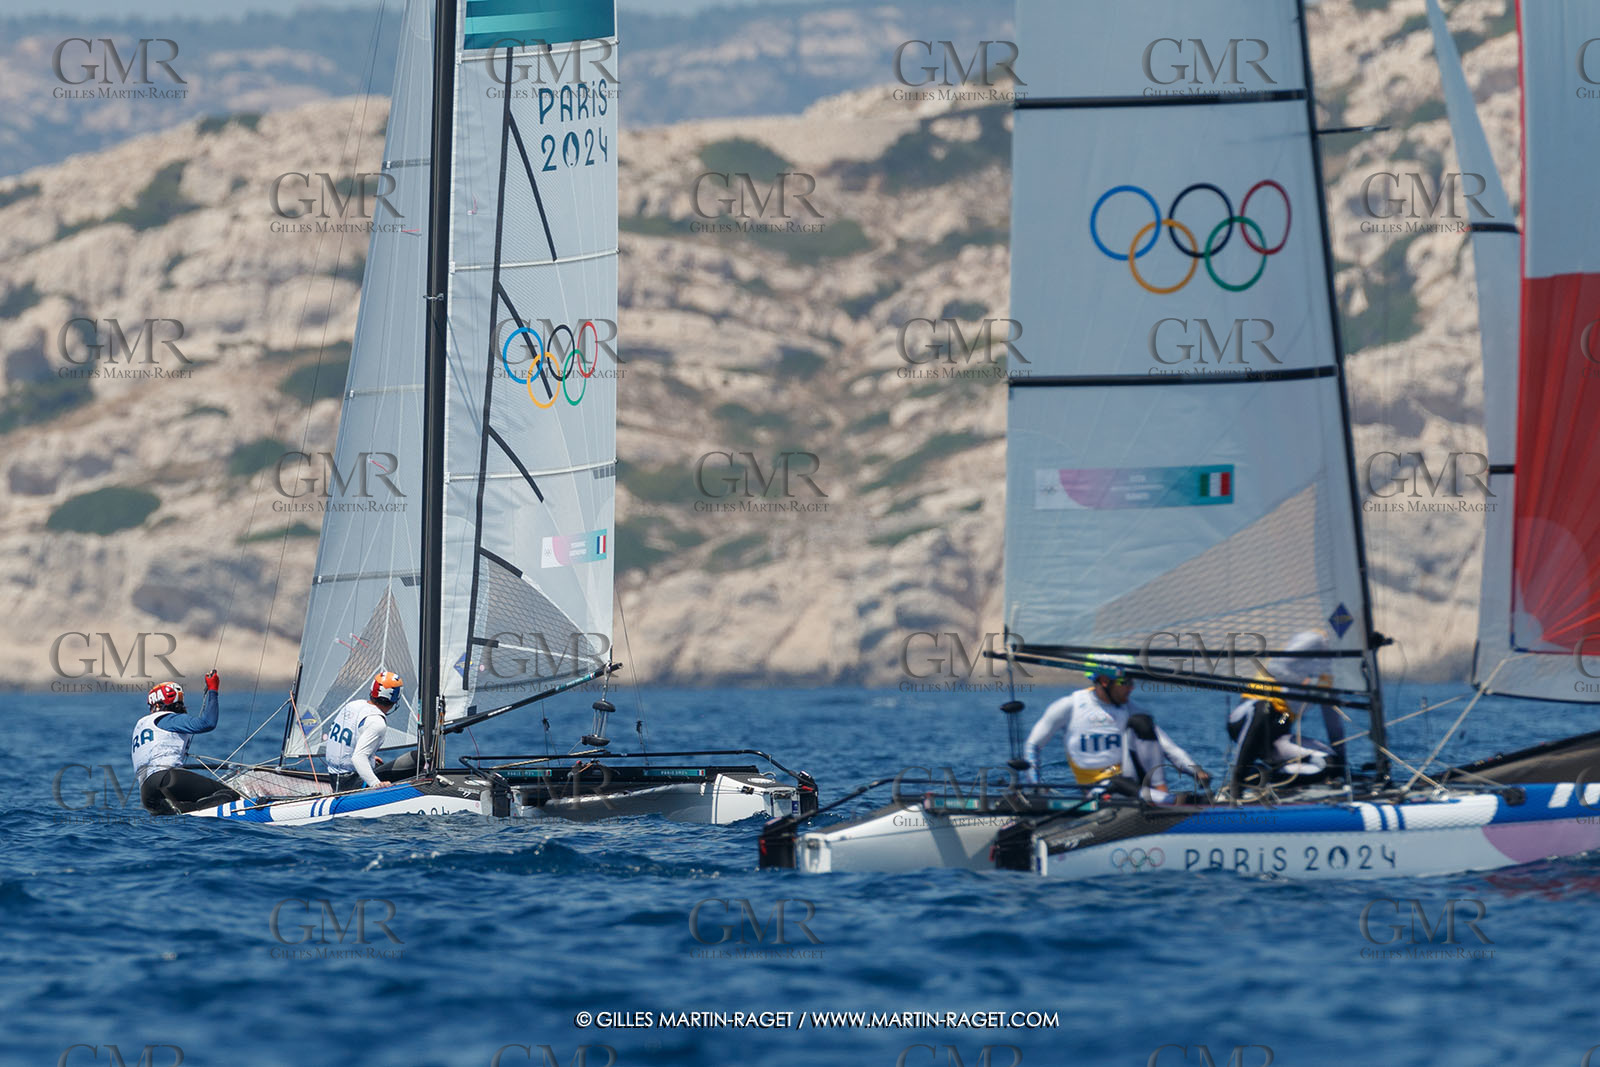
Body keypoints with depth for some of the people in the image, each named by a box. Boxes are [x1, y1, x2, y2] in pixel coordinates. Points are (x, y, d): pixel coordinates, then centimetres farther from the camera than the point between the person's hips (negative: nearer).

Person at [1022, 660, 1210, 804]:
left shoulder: (1128, 710, 9)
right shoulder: (1070, 707, -1)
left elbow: (1167, 747, 5)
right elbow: (1032, 746, 3)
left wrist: (1195, 769, -11)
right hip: (1097, 786, -4)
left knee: (1140, 722, -16)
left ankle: (1160, 789, -25)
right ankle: (1172, 802, -54)